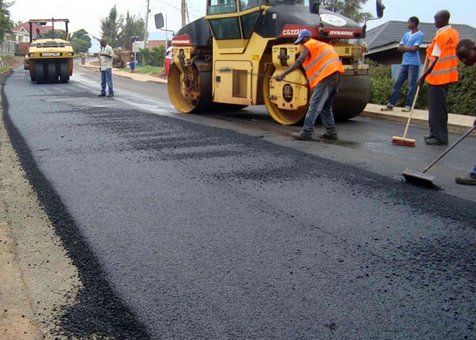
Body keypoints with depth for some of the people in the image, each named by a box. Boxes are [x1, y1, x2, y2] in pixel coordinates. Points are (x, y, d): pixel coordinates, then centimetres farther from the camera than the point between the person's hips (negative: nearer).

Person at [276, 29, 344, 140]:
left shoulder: (308, 45, 4)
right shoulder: (323, 45, 31)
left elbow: (299, 62, -10)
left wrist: (283, 74, -13)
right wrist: (311, 81, 29)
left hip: (326, 75, -9)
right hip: (336, 74, 9)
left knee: (314, 105, -9)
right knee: (326, 106, 17)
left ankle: (306, 133, -12)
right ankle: (331, 132, 16)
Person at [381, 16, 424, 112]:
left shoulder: (420, 35, -4)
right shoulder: (406, 34, 17)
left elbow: (414, 49, -14)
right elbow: (399, 48, 11)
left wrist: (404, 47, 0)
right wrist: (409, 48, -5)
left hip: (413, 63, -7)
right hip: (404, 63, 7)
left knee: (411, 85, -4)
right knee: (397, 83, 4)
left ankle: (408, 106, -2)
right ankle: (391, 104, 7)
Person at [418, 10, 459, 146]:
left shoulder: (441, 35, -16)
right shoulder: (454, 34, 8)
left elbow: (436, 60, -18)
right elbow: (455, 54, 15)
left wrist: (423, 76, -14)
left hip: (438, 76, -9)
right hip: (448, 76, 9)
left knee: (437, 107, -3)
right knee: (439, 106, 16)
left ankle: (440, 137, 0)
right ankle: (436, 133, 23)